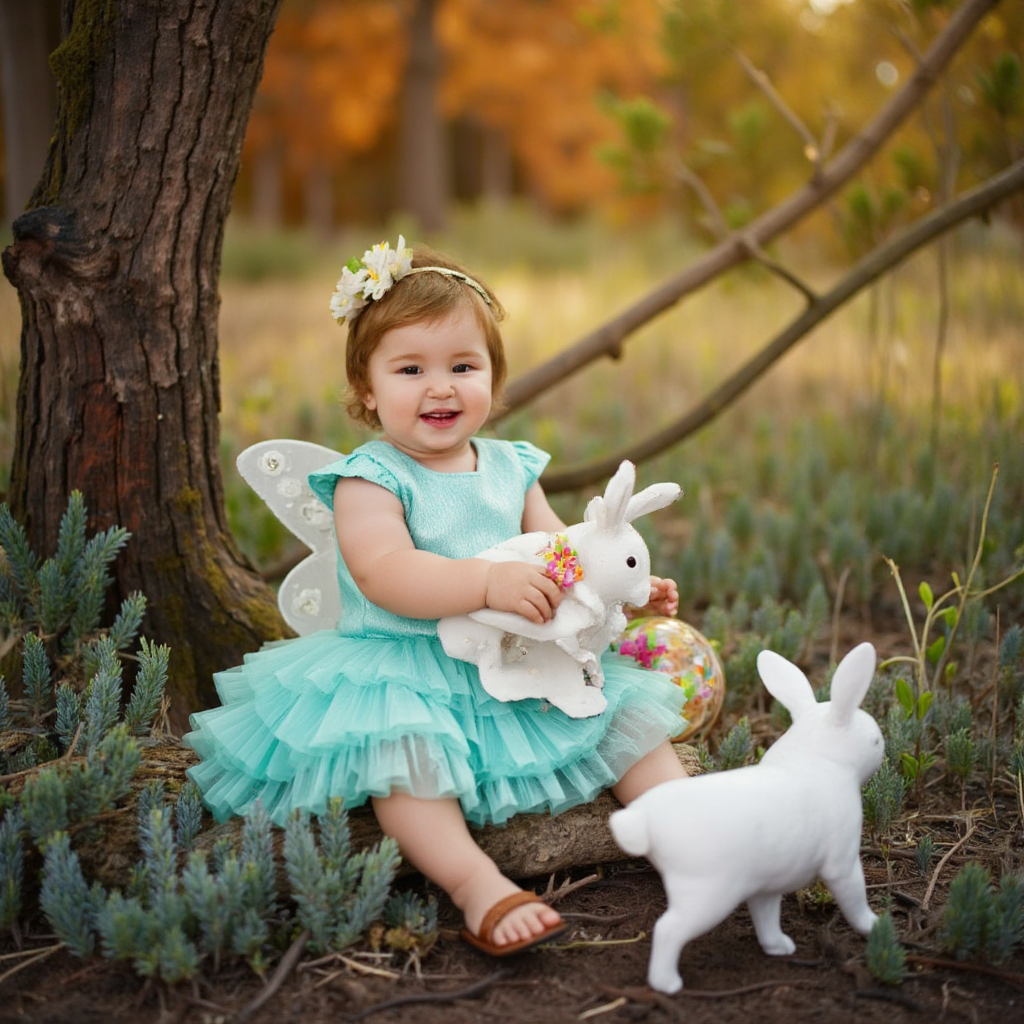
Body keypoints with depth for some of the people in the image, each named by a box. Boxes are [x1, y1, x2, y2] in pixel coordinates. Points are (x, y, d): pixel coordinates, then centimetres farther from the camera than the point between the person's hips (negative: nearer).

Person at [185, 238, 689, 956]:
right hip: (401, 670, -6)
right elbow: (386, 576, -27)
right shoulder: (370, 481, -10)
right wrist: (488, 582, -39)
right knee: (404, 747, -35)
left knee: (627, 709, 0)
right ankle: (477, 884, -42)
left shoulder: (511, 468, 10)